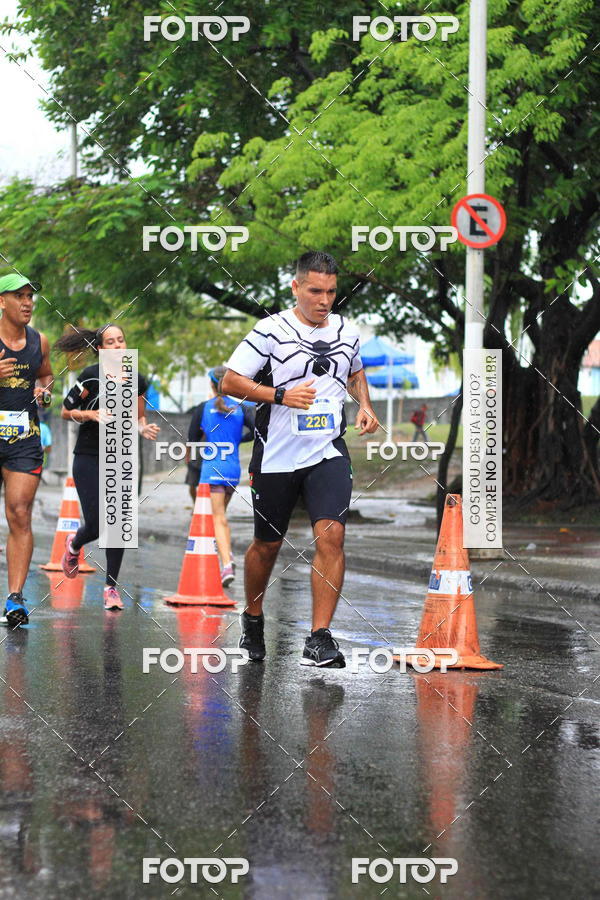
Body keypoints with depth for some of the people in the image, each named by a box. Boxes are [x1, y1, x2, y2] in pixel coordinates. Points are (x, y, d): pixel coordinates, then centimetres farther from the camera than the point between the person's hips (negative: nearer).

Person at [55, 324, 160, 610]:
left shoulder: (137, 380, 3)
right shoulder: (91, 376, -8)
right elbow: (65, 411, 0)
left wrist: (144, 429, -6)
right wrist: (92, 414, -16)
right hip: (89, 457, -3)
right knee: (96, 525, -7)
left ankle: (111, 587, 7)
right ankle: (73, 545, 30)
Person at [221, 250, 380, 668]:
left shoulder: (347, 331, 7)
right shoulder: (271, 330, -7)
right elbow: (231, 381, -7)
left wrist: (365, 406, 9)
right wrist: (281, 395, -19)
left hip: (329, 453, 2)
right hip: (276, 457, -2)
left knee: (331, 535, -15)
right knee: (267, 545, 11)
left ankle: (319, 640, -12)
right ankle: (253, 618, 37)